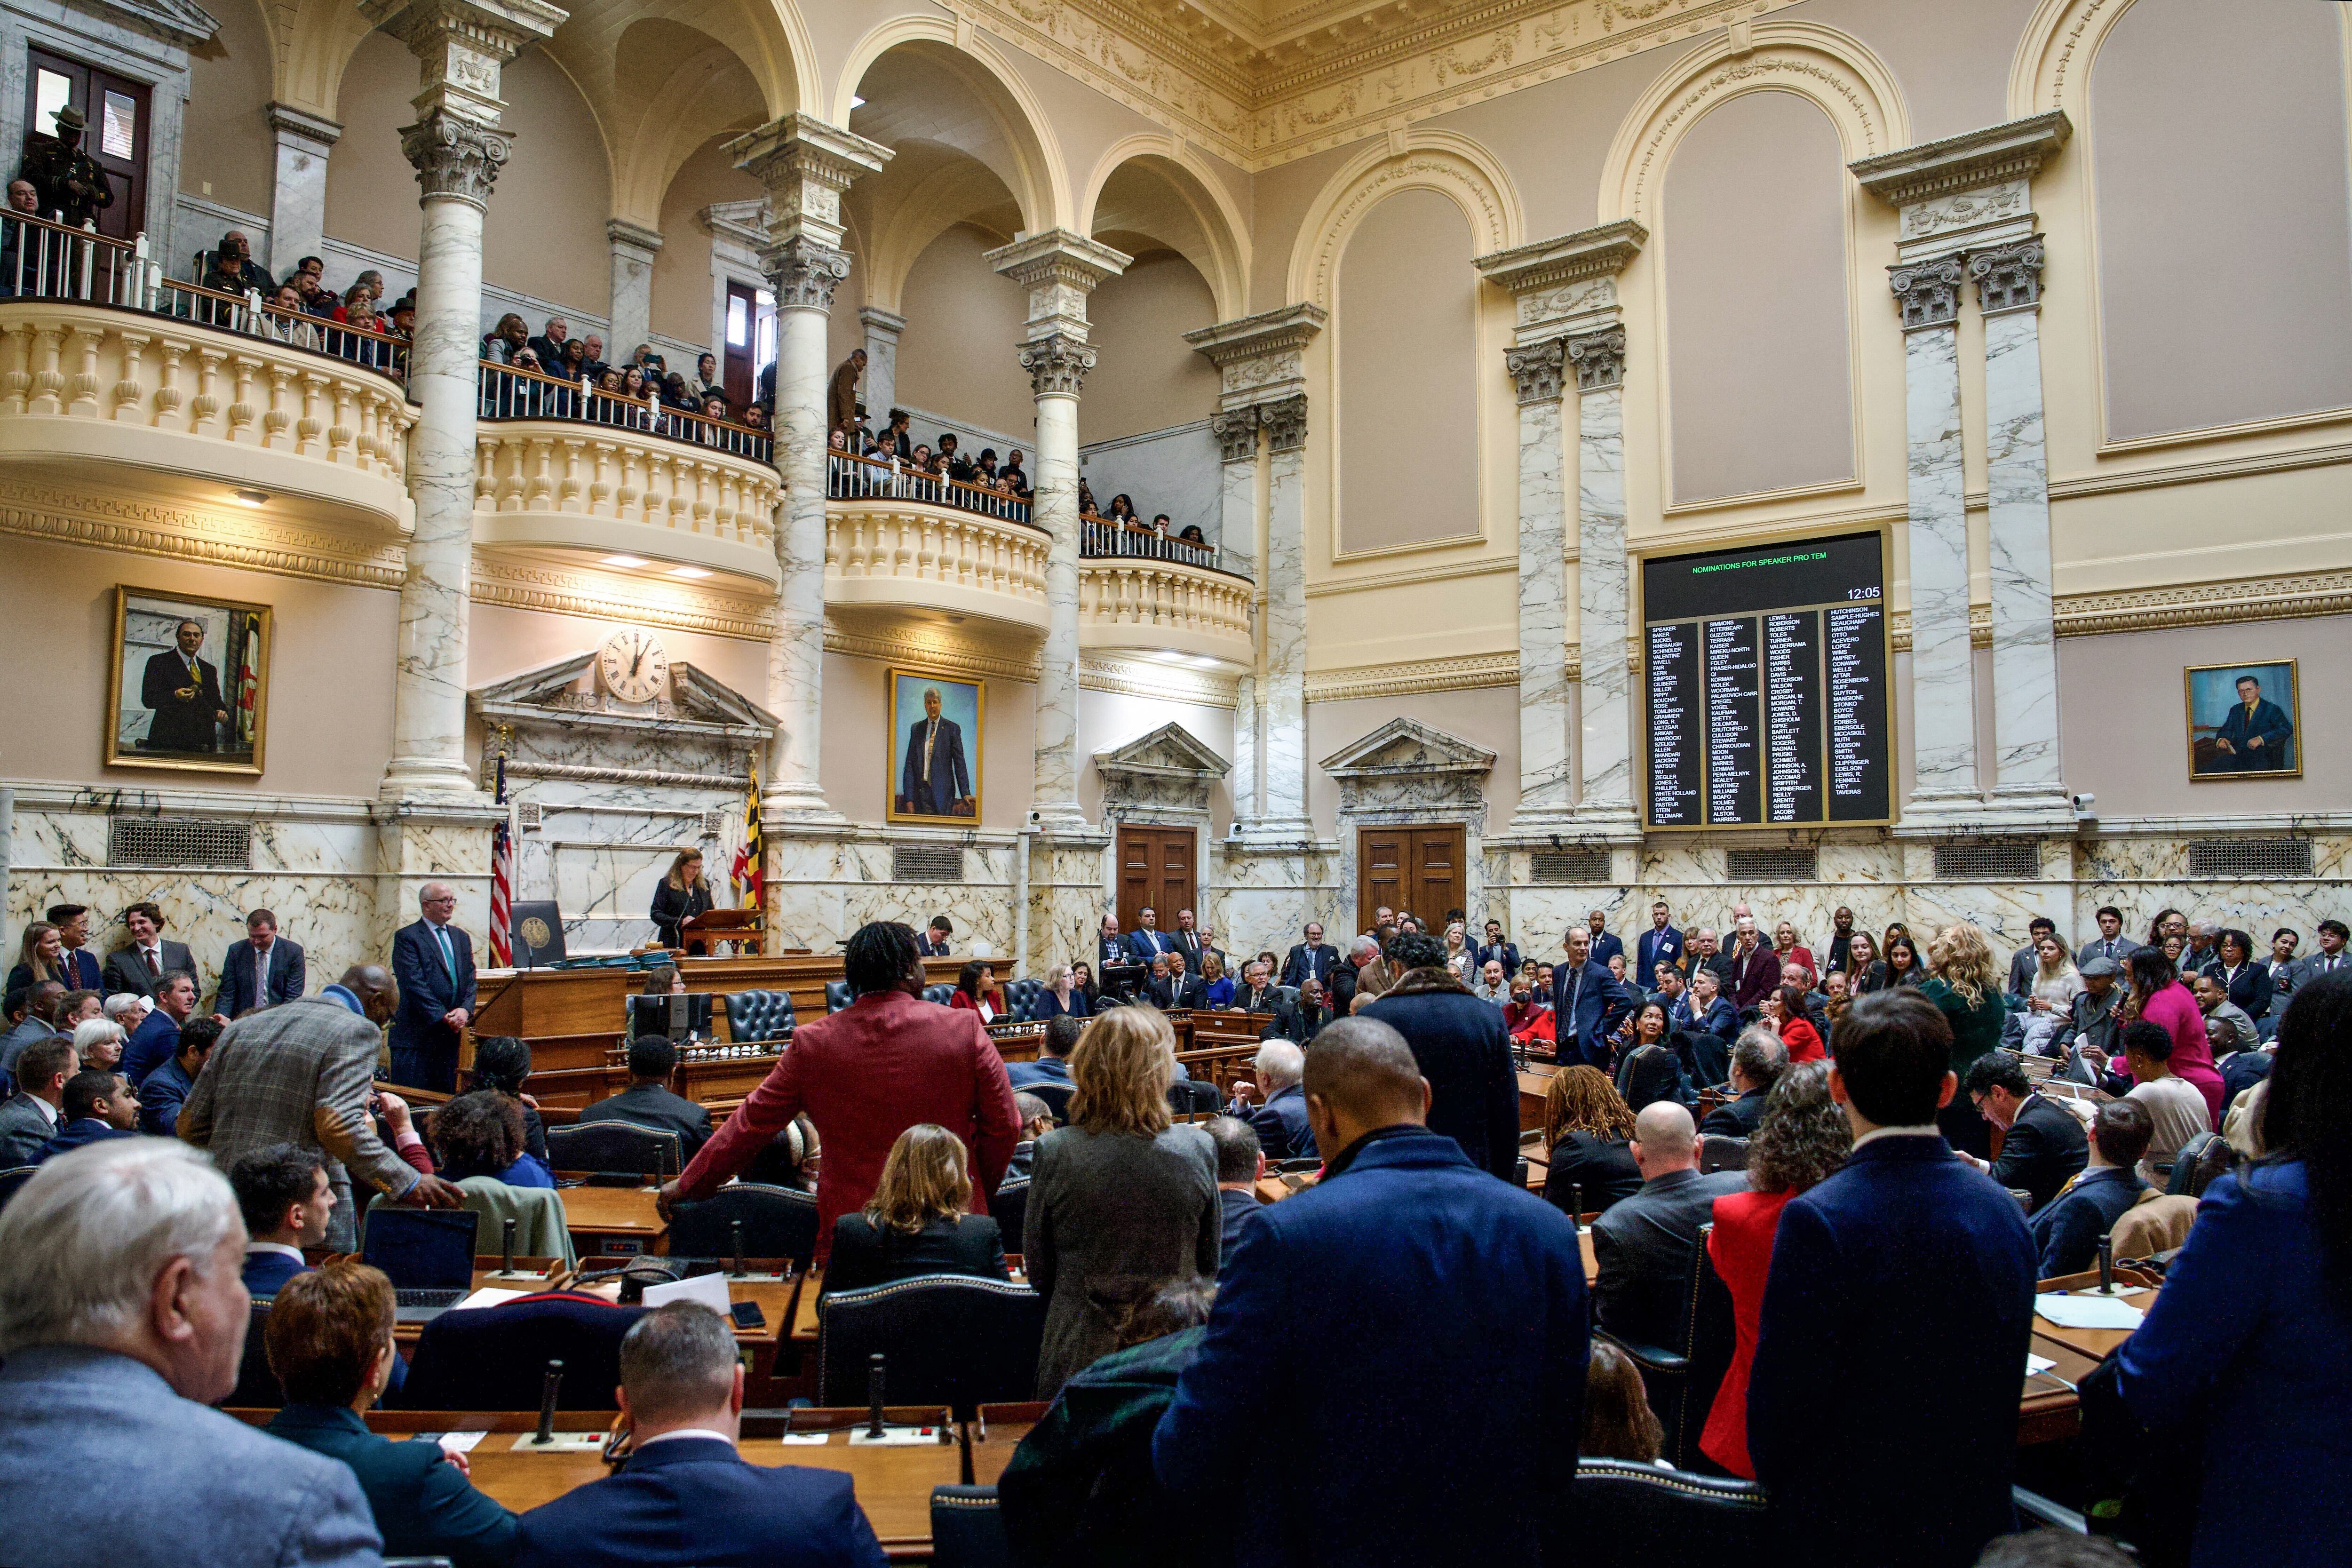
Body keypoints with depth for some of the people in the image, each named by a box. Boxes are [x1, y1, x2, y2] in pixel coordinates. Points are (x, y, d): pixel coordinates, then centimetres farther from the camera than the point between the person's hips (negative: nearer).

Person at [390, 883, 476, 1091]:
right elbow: (415, 985, -12)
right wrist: (443, 1017, -16)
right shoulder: (406, 937, -3)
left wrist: (465, 1009, -8)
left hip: (451, 1033, 6)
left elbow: (470, 981, 12)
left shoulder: (462, 938, 17)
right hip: (416, 1035, -6)